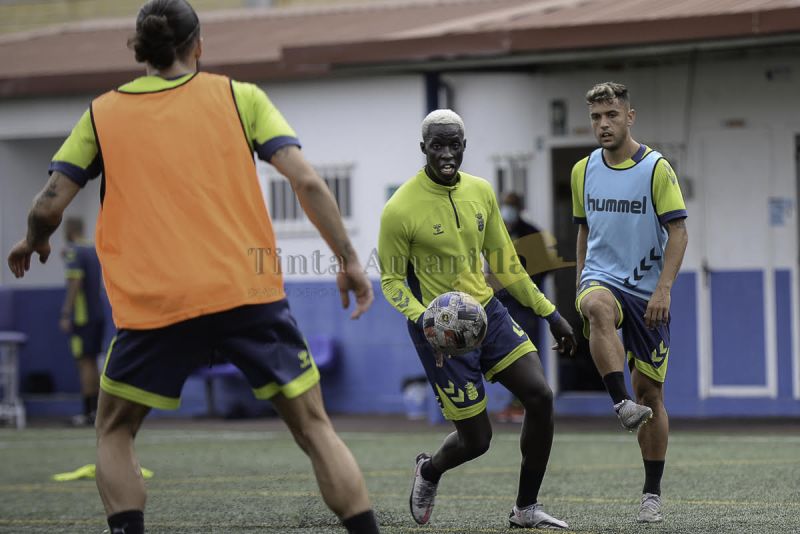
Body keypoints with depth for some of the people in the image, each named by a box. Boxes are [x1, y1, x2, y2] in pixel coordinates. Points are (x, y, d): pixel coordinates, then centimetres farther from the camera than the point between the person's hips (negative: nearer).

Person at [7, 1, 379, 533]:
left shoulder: (103, 114, 10)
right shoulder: (239, 97, 8)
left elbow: (49, 206, 6)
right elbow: (307, 181, -1)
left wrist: (33, 242, 28)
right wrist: (349, 259, 4)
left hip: (154, 304, 0)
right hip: (249, 291, 0)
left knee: (115, 431, 19)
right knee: (313, 426, 8)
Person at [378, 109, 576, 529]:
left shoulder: (480, 192, 3)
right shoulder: (400, 210, -16)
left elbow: (504, 263, 13)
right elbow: (392, 281, -7)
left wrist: (549, 313, 12)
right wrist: (423, 319, -26)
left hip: (487, 312, 6)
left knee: (540, 397, -8)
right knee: (476, 439, -3)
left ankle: (526, 509, 7)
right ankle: (429, 471, 33)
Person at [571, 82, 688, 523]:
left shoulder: (656, 168, -6)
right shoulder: (583, 170, 7)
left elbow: (678, 232, -8)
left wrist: (663, 289, -18)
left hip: (647, 292, -2)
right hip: (602, 278, 2)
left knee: (650, 392, 2)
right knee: (599, 309, -38)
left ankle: (652, 493, 13)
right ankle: (622, 404, -47)